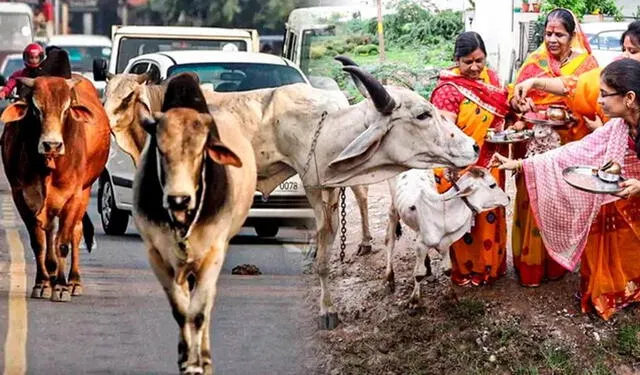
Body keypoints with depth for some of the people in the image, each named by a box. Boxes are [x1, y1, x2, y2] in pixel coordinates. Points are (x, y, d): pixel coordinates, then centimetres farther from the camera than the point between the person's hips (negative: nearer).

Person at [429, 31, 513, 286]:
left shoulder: (491, 78, 4)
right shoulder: (449, 89, -17)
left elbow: (502, 111, 20)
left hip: (489, 165, 6)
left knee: (490, 216, 17)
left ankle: (491, 264, 33)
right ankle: (467, 271, 20)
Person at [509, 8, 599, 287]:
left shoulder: (585, 63, 1)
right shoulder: (534, 62, 4)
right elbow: (515, 95, 2)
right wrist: (519, 102, -21)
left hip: (568, 146, 0)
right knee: (531, 201, 1)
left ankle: (556, 263, 21)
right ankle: (529, 263, 11)